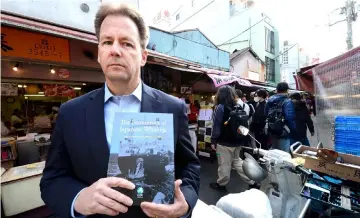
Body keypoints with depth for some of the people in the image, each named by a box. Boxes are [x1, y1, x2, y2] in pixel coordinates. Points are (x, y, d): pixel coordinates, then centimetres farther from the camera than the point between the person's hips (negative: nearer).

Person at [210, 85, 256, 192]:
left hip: (224, 141, -7)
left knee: (224, 164, 8)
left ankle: (221, 184, 26)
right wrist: (243, 140, 20)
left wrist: (213, 141, -8)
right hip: (237, 140, 7)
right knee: (237, 160, 23)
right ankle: (251, 182, 28)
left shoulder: (220, 107, -13)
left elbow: (216, 126, -15)